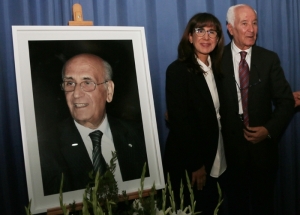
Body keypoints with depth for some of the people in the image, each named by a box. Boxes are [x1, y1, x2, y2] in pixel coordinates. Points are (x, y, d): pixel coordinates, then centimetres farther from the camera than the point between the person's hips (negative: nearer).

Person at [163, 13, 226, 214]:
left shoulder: (216, 69, 7)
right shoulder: (178, 70, -14)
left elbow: (217, 113, 7)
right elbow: (179, 120, -18)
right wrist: (196, 164, -17)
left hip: (214, 160, 6)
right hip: (187, 163, -6)